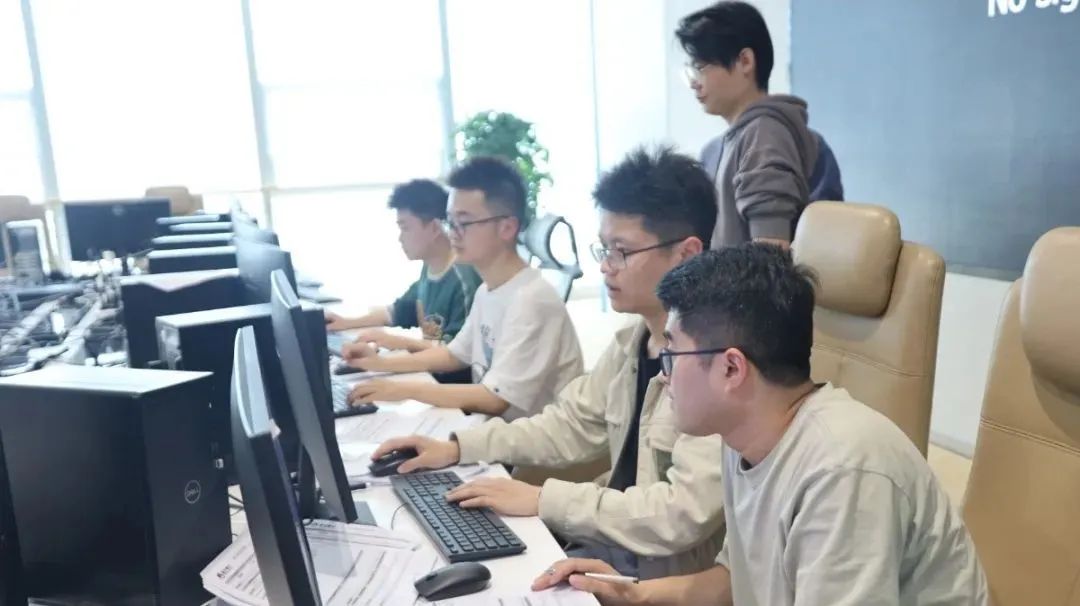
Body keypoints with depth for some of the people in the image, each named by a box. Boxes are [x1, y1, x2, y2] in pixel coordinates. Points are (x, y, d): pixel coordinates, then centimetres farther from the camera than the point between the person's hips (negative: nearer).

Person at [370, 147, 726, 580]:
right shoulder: (631, 341, 4)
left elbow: (684, 514, -29)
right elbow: (569, 424, 11)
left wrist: (543, 500, -23)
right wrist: (457, 448, 1)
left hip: (664, 575, -7)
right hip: (610, 545, 7)